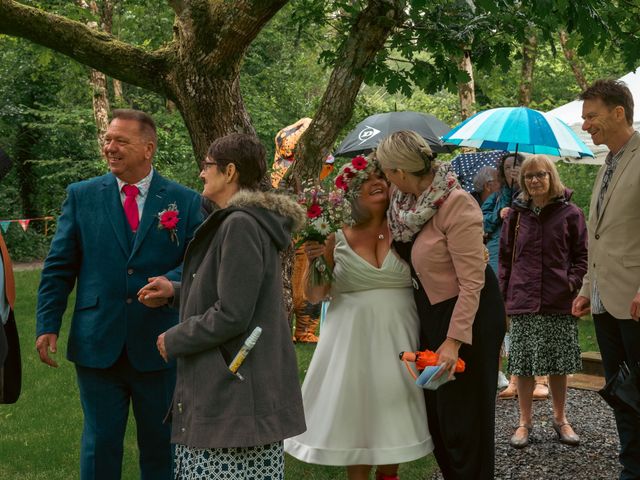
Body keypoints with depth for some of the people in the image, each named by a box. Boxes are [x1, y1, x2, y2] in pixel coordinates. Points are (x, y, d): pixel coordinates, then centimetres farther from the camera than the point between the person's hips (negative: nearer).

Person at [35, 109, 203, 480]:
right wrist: (48, 325, -2)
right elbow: (58, 267, 5)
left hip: (159, 348, 0)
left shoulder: (186, 202, 1)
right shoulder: (81, 196, 4)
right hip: (97, 345, 0)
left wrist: (170, 282, -21)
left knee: (161, 443, 13)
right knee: (100, 443, 10)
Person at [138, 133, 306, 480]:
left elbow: (231, 315, -21)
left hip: (236, 395, -10)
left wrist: (174, 339, -8)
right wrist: (176, 292, 17)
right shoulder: (241, 221, 15)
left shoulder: (240, 226, -18)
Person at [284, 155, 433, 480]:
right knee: (354, 412, 3)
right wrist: (314, 262, -14)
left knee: (393, 412, 9)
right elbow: (315, 296, 3)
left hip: (397, 336, 1)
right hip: (352, 338, -1)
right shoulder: (338, 238, -2)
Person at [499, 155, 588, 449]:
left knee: (559, 364, 7)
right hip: (523, 301, 1)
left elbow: (582, 255, 4)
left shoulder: (569, 214, 1)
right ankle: (525, 421, 15)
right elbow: (505, 256, 11)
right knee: (523, 363, 3)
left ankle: (560, 419, 23)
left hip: (559, 303, -1)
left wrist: (572, 282, -9)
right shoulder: (517, 214, 6)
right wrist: (505, 291, 4)